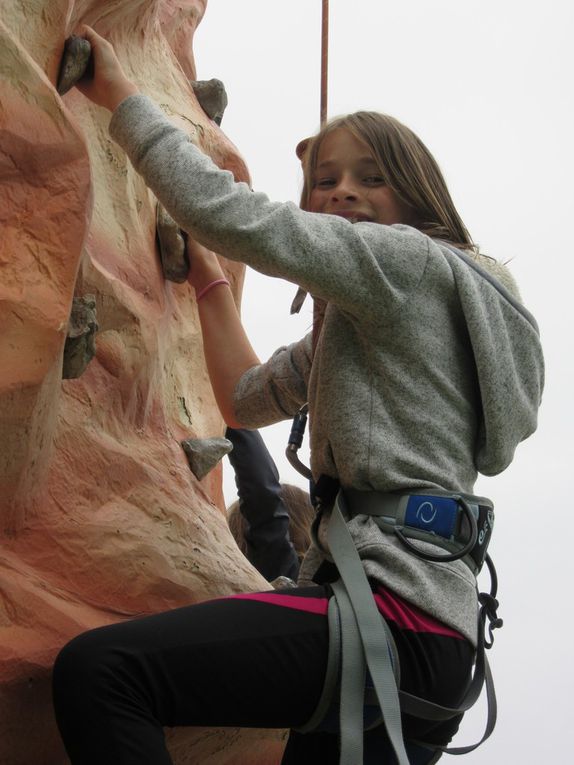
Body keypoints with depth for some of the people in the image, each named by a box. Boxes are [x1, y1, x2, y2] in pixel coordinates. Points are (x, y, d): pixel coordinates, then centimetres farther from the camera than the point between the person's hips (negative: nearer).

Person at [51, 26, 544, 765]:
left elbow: (224, 209, -11)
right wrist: (207, 279, 31)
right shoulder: (352, 324, 27)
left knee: (96, 671, -26)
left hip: (397, 608, -11)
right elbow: (246, 398, 32)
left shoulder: (414, 261, -3)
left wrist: (119, 94, -1)